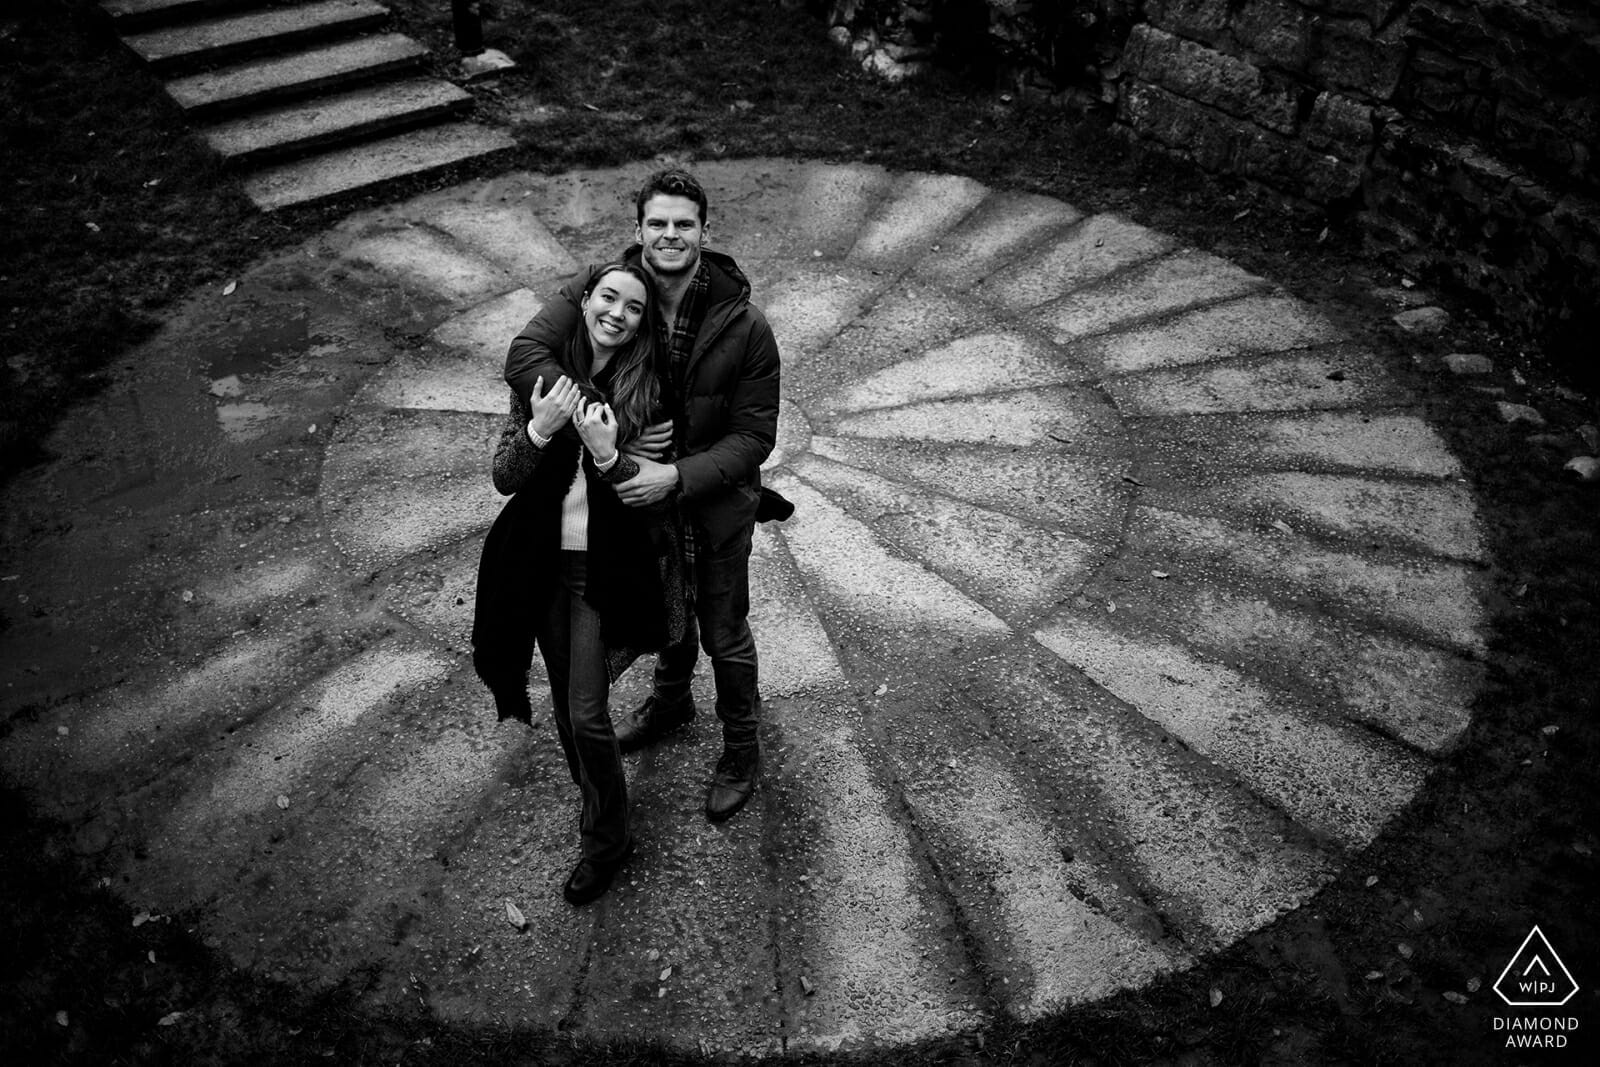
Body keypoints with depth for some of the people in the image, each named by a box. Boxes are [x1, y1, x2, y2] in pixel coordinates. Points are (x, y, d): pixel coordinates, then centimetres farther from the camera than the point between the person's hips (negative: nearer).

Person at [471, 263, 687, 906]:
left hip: (606, 569, -3)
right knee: (565, 701, 17)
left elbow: (653, 493, -10)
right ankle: (594, 797, 42)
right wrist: (539, 429, -22)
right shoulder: (542, 375, -2)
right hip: (544, 563, 4)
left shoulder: (648, 392, -9)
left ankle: (606, 839, 20)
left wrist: (607, 454, -27)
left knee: (587, 714, -2)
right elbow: (503, 477, -4)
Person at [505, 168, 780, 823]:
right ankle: (671, 703, 57)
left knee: (724, 636, 15)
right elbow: (524, 356, -28)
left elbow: (753, 437, -17)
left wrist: (677, 477, -31)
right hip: (639, 497, 3)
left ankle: (742, 750, 40)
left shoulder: (744, 326, -21)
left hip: (715, 506, -3)